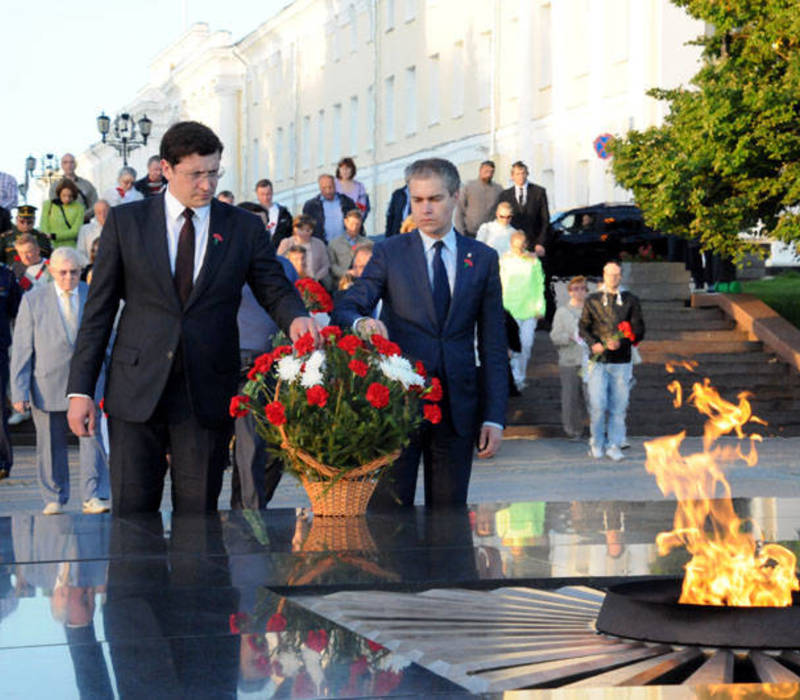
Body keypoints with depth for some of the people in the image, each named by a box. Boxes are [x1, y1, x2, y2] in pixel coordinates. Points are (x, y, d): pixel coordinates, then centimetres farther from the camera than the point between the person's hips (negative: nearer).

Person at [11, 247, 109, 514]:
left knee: (92, 436, -10)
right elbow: (22, 349, 0)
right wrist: (19, 391, -7)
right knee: (51, 443, 6)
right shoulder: (33, 301, 1)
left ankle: (94, 497, -7)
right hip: (48, 383, 0)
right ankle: (54, 499, 18)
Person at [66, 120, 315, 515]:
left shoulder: (243, 228, 7)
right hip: (137, 390, 0)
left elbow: (274, 288, 10)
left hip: (207, 393, 1)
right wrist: (80, 389, 0)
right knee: (132, 513, -1)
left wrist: (294, 318, -16)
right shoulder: (126, 222, 5)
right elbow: (99, 308, 5)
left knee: (198, 516, 5)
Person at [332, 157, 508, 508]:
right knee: (389, 507, -5)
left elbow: (493, 344, 9)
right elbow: (345, 308, -4)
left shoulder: (482, 259, 9)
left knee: (449, 513, 6)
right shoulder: (389, 253, 5)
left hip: (458, 408, 2)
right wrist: (361, 322, -29)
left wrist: (494, 416, 2)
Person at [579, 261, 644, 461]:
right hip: (598, 361, -1)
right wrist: (593, 343, -10)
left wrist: (621, 342, -14)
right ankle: (597, 442, 11)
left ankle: (614, 445, 12)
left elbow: (638, 330, 3)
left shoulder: (630, 301, 7)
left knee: (619, 406, 1)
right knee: (597, 405, -7)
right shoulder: (592, 300, 9)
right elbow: (583, 327, 9)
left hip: (621, 362, 1)